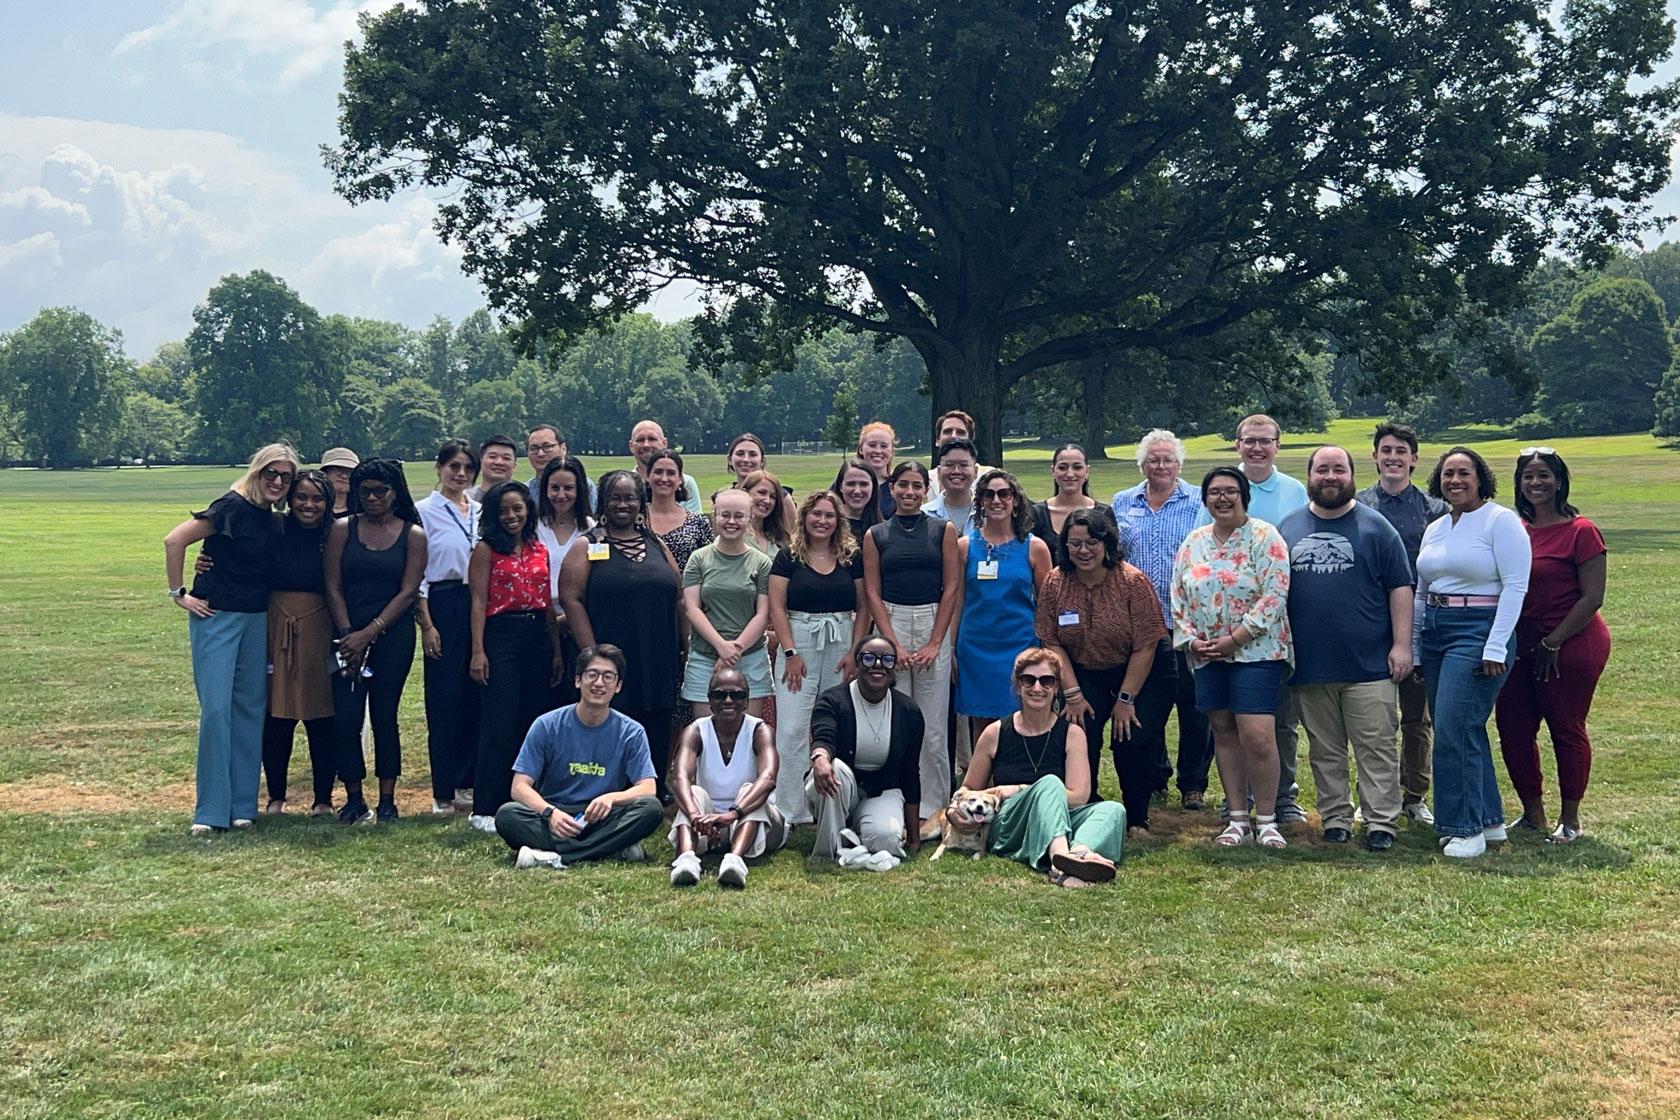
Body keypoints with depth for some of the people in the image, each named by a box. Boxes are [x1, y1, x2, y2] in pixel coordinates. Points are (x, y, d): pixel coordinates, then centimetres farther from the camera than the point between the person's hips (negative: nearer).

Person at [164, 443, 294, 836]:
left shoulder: (274, 522, 8)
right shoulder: (232, 508, -13)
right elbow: (174, 540, -16)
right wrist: (178, 593, -12)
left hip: (257, 619, 7)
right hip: (216, 615, -7)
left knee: (250, 708, 8)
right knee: (216, 709, -8)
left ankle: (243, 807, 15)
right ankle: (210, 812, -3)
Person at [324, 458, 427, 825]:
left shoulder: (412, 535, 3)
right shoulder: (342, 529, 5)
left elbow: (408, 592, -4)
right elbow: (333, 587, 1)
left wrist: (369, 633, -11)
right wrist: (348, 636, -8)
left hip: (392, 634, -1)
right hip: (348, 633, 1)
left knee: (385, 716, 3)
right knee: (346, 719, -3)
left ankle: (387, 802, 10)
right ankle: (354, 799, 8)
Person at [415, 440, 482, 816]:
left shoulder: (480, 512, 13)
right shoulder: (424, 511, -2)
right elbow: (417, 573, -5)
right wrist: (427, 624, -10)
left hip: (479, 607, 5)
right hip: (443, 607, -5)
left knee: (475, 697, 6)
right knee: (444, 700, -3)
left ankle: (467, 783, 16)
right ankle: (443, 793, 2)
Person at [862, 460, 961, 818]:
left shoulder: (943, 530, 5)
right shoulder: (876, 535, 7)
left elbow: (951, 588, 2)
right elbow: (873, 593, 4)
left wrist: (934, 644, -6)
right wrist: (895, 645, -6)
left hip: (933, 624, 0)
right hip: (890, 625, 1)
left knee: (933, 726, -1)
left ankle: (932, 808, 8)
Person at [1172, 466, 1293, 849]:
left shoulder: (1264, 538, -5)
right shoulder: (1193, 543, 11)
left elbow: (1275, 595, -13)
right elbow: (1179, 598, 13)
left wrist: (1236, 639, -15)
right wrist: (1191, 640, -2)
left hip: (1256, 651, -5)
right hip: (1207, 656, 5)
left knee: (1257, 736, -12)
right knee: (1224, 733, 8)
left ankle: (1266, 820, 0)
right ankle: (1237, 818, 15)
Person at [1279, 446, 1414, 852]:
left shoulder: (1375, 526, 3)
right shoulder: (1289, 528, 11)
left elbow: (1400, 588, 1)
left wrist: (1401, 645, -6)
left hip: (1369, 665, -3)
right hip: (1309, 666, 3)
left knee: (1377, 749, -2)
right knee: (1325, 752, 9)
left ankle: (1381, 823, 3)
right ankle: (1335, 819, 17)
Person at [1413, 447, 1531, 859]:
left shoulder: (1500, 520, -6)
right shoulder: (1434, 529, 16)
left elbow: (1515, 585, -12)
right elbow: (1421, 593, 20)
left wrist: (1496, 648, -18)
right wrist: (1413, 650, 17)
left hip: (1478, 631, -7)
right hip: (1435, 634, 8)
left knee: (1455, 731, -12)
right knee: (1465, 732, 10)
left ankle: (1466, 829, -4)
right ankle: (1490, 819, 20)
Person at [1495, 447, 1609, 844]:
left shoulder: (1580, 531, -10)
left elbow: (1592, 597, -13)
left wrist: (1553, 641, -14)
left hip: (1571, 646, -6)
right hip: (1522, 646, 6)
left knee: (1566, 729, 3)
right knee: (1512, 726, 6)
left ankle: (1570, 820, 17)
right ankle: (1533, 814, 21)